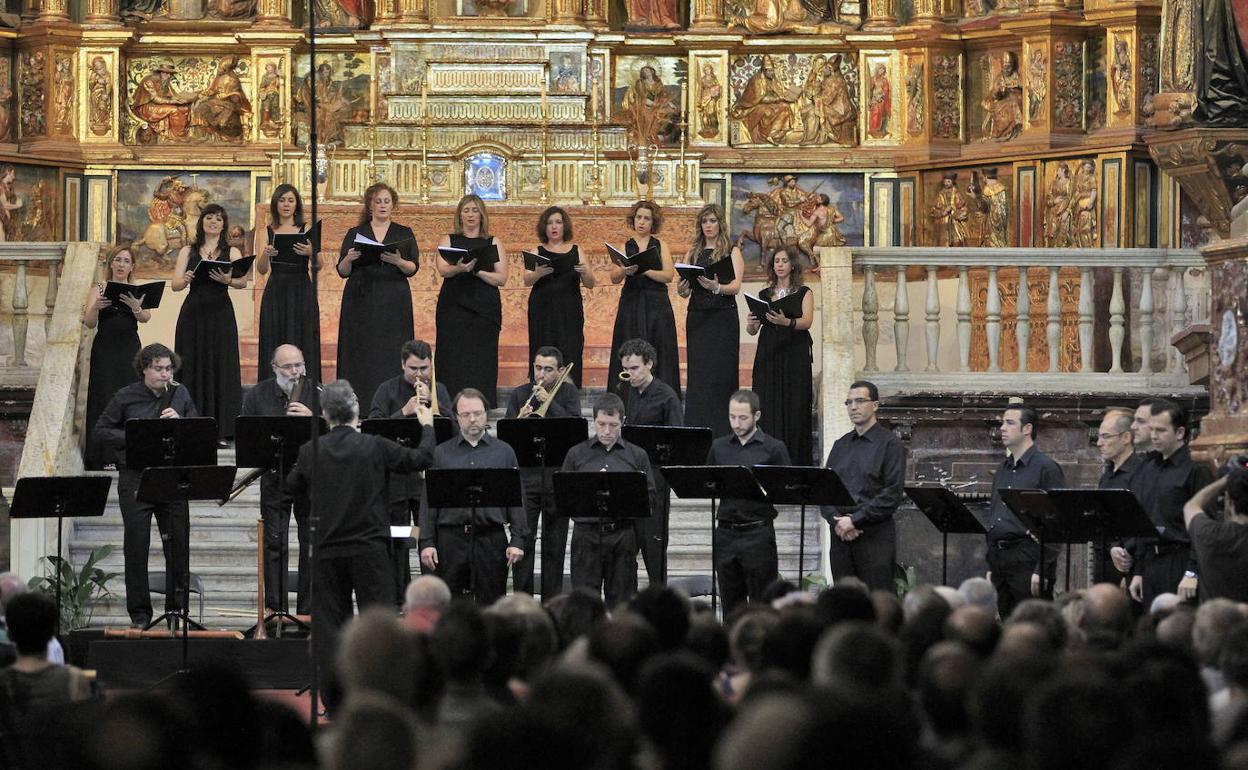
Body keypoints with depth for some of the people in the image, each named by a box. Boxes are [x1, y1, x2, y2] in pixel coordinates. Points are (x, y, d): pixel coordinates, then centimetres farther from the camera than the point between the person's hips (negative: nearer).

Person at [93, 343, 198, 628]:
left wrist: (179, 421, -12)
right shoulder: (126, 397, 1)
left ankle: (177, 607, 16)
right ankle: (139, 613, 8)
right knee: (136, 546, 0)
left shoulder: (180, 394, 9)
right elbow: (102, 430, 3)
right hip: (135, 479, -2)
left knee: (178, 544, 4)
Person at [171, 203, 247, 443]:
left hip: (221, 314, -1)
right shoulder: (188, 252, 11)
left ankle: (221, 429, -5)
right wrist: (186, 280, -20)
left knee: (221, 367, -5)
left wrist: (227, 280, -26)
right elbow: (175, 285, 2)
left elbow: (243, 281, -5)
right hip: (193, 313, 1)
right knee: (192, 368, -3)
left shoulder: (231, 252, 9)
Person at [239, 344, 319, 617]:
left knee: (312, 544, 1)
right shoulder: (258, 396, 3)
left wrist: (311, 418, -23)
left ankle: (308, 611, 8)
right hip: (274, 478, 0)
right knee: (275, 545, 0)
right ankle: (276, 609, 6)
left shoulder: (318, 392, 0)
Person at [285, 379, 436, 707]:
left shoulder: (311, 451, -4)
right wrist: (428, 426, 20)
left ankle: (334, 696, 6)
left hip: (328, 550, 2)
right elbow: (420, 460, 3)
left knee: (329, 621, 7)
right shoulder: (375, 447, -9)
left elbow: (292, 489, 11)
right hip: (370, 549, -2)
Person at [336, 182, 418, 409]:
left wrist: (398, 261, -19)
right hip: (361, 301, 0)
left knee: (391, 355, -7)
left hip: (393, 303, 0)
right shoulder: (355, 234, 11)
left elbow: (413, 268, 1)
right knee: (361, 354, -6)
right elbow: (342, 271, 5)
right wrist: (349, 259, -16)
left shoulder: (404, 234, 11)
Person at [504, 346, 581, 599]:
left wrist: (550, 403, -14)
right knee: (524, 539, -5)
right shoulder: (519, 394, 7)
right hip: (526, 476, 0)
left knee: (555, 545, 5)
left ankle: (552, 600, 11)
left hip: (557, 476, 0)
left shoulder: (568, 394, 7)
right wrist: (518, 419, -19)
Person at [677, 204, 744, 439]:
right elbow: (685, 290, 12)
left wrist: (716, 287, -31)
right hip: (697, 318, 4)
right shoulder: (693, 253, 14)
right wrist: (681, 289, -13)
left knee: (720, 374, -6)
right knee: (697, 374, -1)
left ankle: (721, 434, -5)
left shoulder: (732, 252, 3)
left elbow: (736, 286, -10)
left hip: (723, 317, -4)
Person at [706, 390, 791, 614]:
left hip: (758, 534, -4)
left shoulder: (774, 449, 0)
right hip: (726, 532, 4)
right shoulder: (719, 447, 12)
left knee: (762, 602, -3)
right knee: (730, 603, 8)